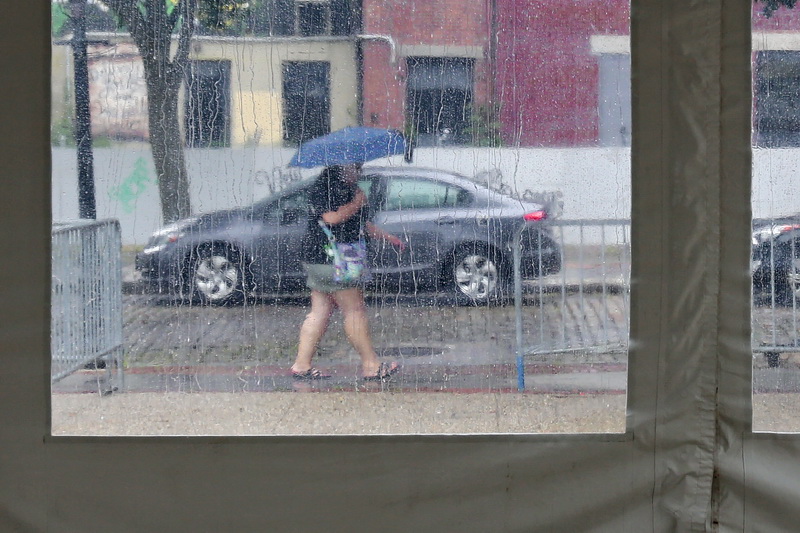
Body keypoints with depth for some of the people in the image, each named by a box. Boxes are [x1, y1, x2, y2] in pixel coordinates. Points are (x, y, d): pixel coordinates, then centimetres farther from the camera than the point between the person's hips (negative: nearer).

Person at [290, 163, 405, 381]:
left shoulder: (346, 187, 20)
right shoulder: (325, 185, -13)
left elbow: (362, 223, 30)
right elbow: (331, 217, -26)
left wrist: (388, 237, 30)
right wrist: (358, 203, -14)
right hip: (329, 258, -11)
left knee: (320, 312, 9)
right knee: (355, 310, -6)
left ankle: (302, 365, 8)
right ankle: (371, 365, -3)